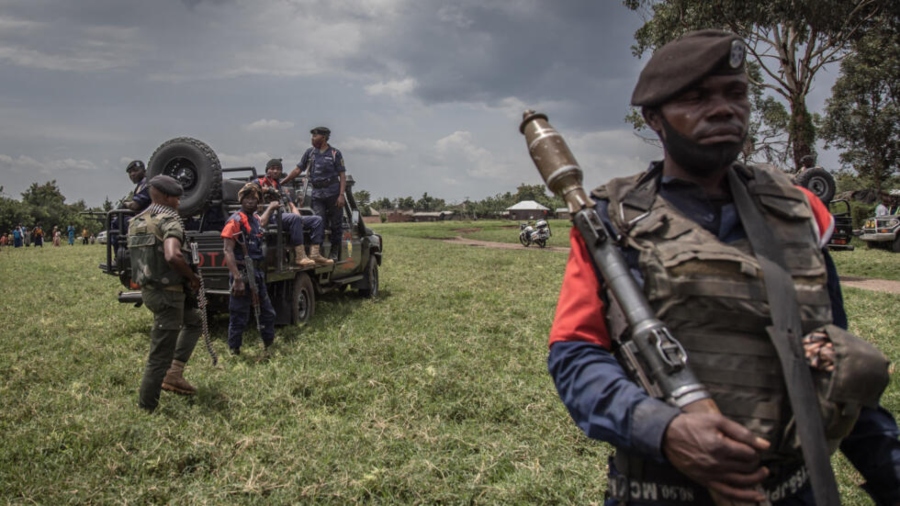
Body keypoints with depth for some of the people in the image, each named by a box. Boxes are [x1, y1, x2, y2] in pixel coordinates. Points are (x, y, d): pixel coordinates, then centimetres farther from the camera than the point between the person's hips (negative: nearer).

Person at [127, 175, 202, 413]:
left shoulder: (136, 222, 11)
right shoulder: (169, 220, -17)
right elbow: (172, 256, -34)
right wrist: (193, 277, -17)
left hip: (148, 289, 9)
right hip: (167, 293, -9)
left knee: (194, 320, 27)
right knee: (160, 355, 0)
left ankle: (174, 373, 19)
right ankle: (146, 407, 9)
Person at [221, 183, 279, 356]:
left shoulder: (255, 218, 12)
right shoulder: (235, 221, -12)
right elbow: (228, 252, -18)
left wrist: (271, 207, 51)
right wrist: (237, 279, -24)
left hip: (258, 273, 8)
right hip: (242, 274, -8)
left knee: (268, 313, 15)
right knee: (239, 317, -1)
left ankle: (269, 346, 31)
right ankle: (234, 352, 11)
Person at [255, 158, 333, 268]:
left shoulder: (282, 188, 33)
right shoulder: (260, 183, 13)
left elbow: (292, 206, 24)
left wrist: (299, 217, 2)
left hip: (287, 216, 8)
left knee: (317, 219, -6)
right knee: (294, 218, -39)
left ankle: (314, 253, -23)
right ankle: (300, 256, -45)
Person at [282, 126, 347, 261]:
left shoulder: (335, 153, 0)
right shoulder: (310, 153, 11)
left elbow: (342, 175, -3)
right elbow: (297, 170, 12)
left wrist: (341, 195, -13)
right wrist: (281, 183, 5)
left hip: (333, 193, -2)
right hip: (317, 194, 3)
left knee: (336, 224, 4)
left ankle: (334, 252, 16)